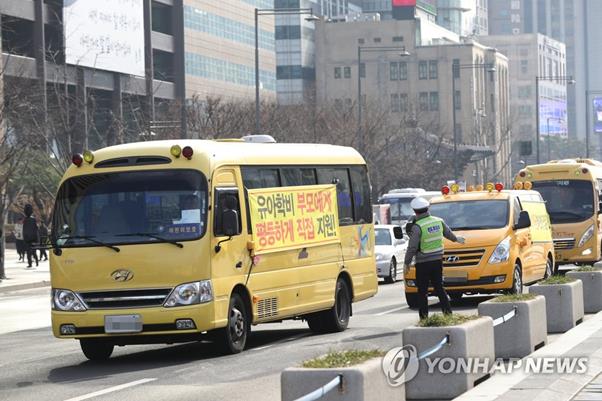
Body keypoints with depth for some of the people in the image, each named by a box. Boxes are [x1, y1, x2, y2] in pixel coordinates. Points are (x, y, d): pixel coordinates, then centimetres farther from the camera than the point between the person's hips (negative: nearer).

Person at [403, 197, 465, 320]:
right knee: (439, 288, 14)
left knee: (422, 291, 1)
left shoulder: (417, 227, -16)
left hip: (423, 263, -6)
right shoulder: (438, 221, 3)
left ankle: (424, 317, 1)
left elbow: (412, 248, -16)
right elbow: (448, 233, 20)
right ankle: (448, 312, 12)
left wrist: (406, 263, -6)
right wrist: (456, 239, 42)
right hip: (437, 260, 6)